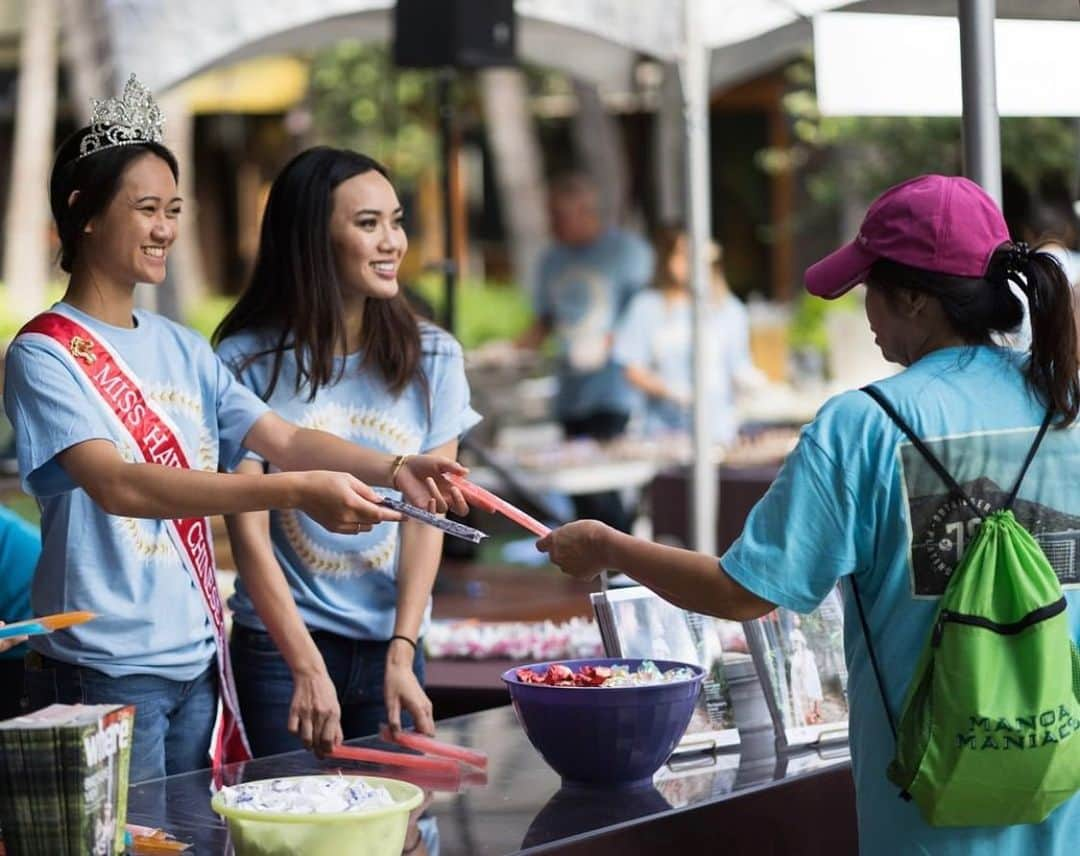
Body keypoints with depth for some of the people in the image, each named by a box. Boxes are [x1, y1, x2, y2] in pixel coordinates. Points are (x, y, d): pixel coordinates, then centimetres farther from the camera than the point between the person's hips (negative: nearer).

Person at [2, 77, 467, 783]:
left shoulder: (182, 349, 11)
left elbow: (283, 438, 4)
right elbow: (119, 486, -25)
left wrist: (392, 468, -16)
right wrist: (296, 492, -32)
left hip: (198, 658, 7)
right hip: (104, 668, -7)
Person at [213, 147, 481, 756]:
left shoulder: (433, 358, 3)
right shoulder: (248, 362, -6)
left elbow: (427, 516, -1)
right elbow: (248, 531, -10)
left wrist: (401, 657, -11)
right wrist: (309, 670, -18)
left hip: (393, 645, 3)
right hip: (278, 645, -2)